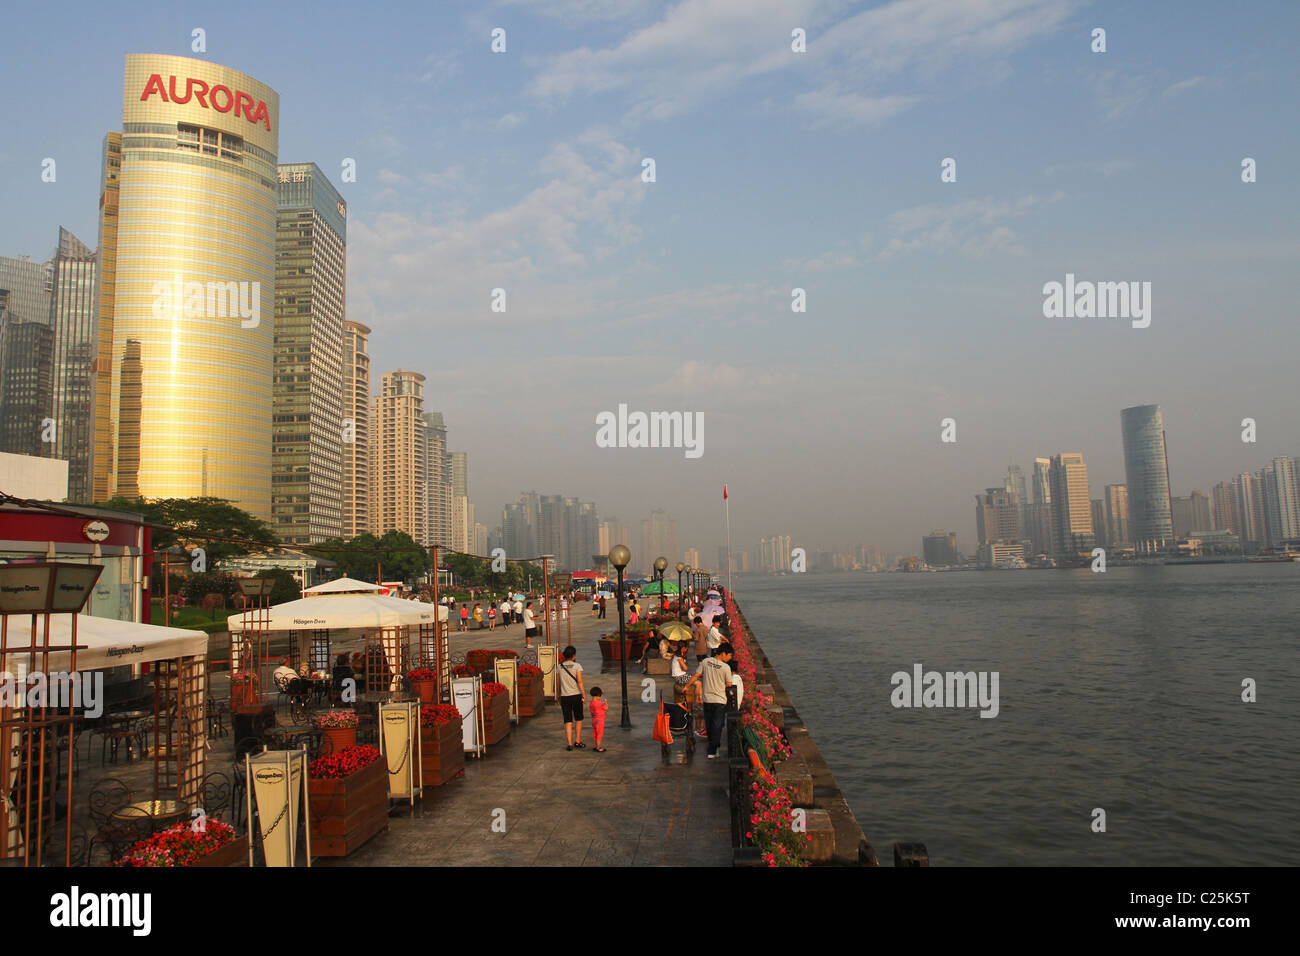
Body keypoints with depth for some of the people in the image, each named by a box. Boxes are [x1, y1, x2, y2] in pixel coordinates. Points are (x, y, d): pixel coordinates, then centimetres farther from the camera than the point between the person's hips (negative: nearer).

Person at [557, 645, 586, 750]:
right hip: (576, 695, -2)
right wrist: (584, 695, -13)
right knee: (578, 719, 15)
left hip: (564, 696, 2)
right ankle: (577, 741, 18)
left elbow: (558, 683, 7)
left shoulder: (560, 667, 3)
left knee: (568, 721, 5)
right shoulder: (577, 666, -7)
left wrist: (559, 695, 17)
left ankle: (570, 744, 0)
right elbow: (580, 681, -14)